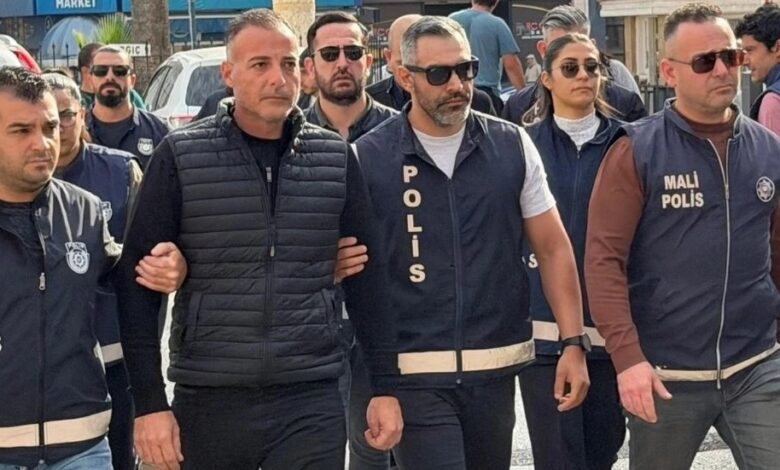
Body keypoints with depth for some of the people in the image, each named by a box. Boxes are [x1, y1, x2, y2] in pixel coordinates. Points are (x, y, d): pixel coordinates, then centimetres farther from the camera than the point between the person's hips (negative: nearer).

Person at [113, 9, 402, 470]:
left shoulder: (336, 158, 5)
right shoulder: (180, 157, -2)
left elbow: (366, 277, 9)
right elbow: (138, 283, -2)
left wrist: (384, 387, 7)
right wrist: (150, 402, -8)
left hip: (311, 405, 1)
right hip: (207, 402, -1)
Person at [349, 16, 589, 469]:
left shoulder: (512, 145, 4)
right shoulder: (368, 158, -2)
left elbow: (553, 248, 8)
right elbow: (349, 262, 3)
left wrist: (574, 344, 1)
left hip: (496, 368, 3)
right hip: (413, 374, -3)